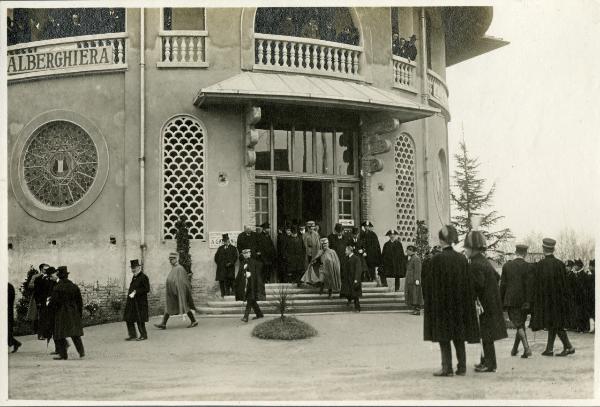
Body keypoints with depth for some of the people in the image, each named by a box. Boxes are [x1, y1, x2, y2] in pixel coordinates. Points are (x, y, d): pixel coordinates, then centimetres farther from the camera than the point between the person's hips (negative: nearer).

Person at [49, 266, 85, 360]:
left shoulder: (57, 288, -13)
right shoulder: (74, 287, 4)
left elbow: (53, 302, -12)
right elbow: (79, 301, 9)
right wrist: (79, 313, 17)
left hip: (61, 314, -5)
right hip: (74, 313, 5)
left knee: (59, 335, 4)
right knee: (75, 333, 15)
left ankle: (63, 355, 2)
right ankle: (81, 351, 12)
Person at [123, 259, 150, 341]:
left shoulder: (144, 277, -11)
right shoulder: (134, 277, 14)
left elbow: (147, 289, -16)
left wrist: (135, 292, -19)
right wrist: (130, 292, 8)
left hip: (140, 302, -8)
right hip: (131, 302, 8)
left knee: (140, 320, -2)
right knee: (128, 319, 6)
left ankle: (143, 335, 10)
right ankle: (132, 335, 14)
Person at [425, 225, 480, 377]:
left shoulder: (437, 259, -12)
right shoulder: (462, 258, 3)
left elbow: (433, 284, -11)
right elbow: (467, 283, 6)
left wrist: (431, 305, -4)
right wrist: (467, 304, 13)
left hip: (442, 303, -5)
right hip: (459, 303, 5)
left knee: (444, 337, 2)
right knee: (459, 337, 11)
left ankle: (447, 367, 1)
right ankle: (461, 367, 13)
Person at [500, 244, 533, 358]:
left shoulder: (507, 266, 0)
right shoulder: (528, 267, -5)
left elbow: (503, 285, 2)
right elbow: (528, 286, -9)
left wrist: (501, 301, 8)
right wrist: (528, 302, -7)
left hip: (510, 300, 0)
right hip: (523, 301, 0)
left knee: (519, 325, 1)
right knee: (521, 324, 15)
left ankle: (526, 348, -16)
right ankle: (514, 349, 22)